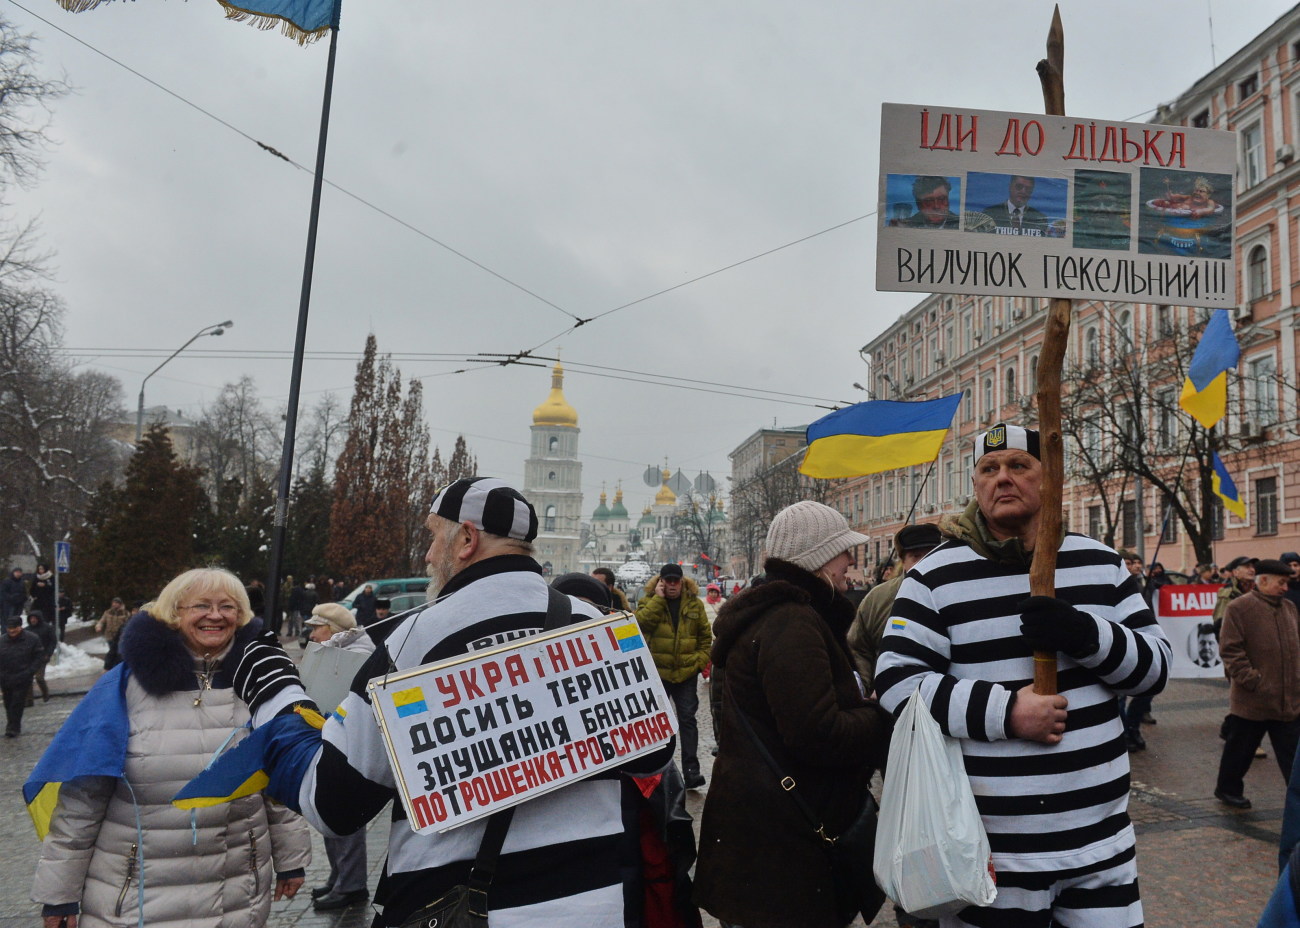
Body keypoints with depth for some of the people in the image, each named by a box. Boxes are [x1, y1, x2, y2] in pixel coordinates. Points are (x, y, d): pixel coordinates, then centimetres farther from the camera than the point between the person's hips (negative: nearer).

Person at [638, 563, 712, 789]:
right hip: (657, 672, 0)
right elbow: (641, 622, -21)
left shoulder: (695, 604, 3)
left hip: (686, 674, 0)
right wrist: (658, 598, -19)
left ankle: (691, 771, 3)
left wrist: (700, 660, -1)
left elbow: (705, 636, 9)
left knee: (687, 720, 0)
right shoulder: (649, 601, -1)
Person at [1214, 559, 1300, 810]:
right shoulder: (1238, 608, -10)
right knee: (1240, 750, 10)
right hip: (1251, 700, -5)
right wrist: (1253, 682, -17)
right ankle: (1228, 789, 28)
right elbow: (1230, 650, -13)